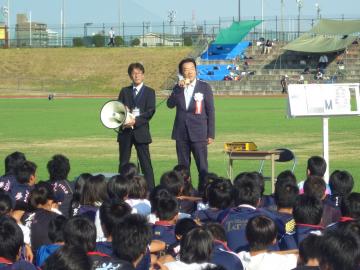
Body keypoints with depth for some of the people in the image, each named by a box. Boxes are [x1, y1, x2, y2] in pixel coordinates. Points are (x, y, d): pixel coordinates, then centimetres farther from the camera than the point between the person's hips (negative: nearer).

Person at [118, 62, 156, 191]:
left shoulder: (149, 92, 5)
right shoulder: (124, 91, 14)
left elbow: (150, 112, -6)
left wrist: (136, 121, -18)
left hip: (141, 131, -3)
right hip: (125, 131, 3)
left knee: (146, 163, -6)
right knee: (123, 163, 4)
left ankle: (150, 190, -7)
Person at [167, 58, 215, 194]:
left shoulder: (204, 87, 1)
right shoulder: (178, 88, 9)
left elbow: (210, 111, 0)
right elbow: (170, 104, -6)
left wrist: (211, 134, -4)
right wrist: (179, 88, -17)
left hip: (198, 134, -3)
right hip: (181, 134, 3)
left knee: (202, 167, -5)